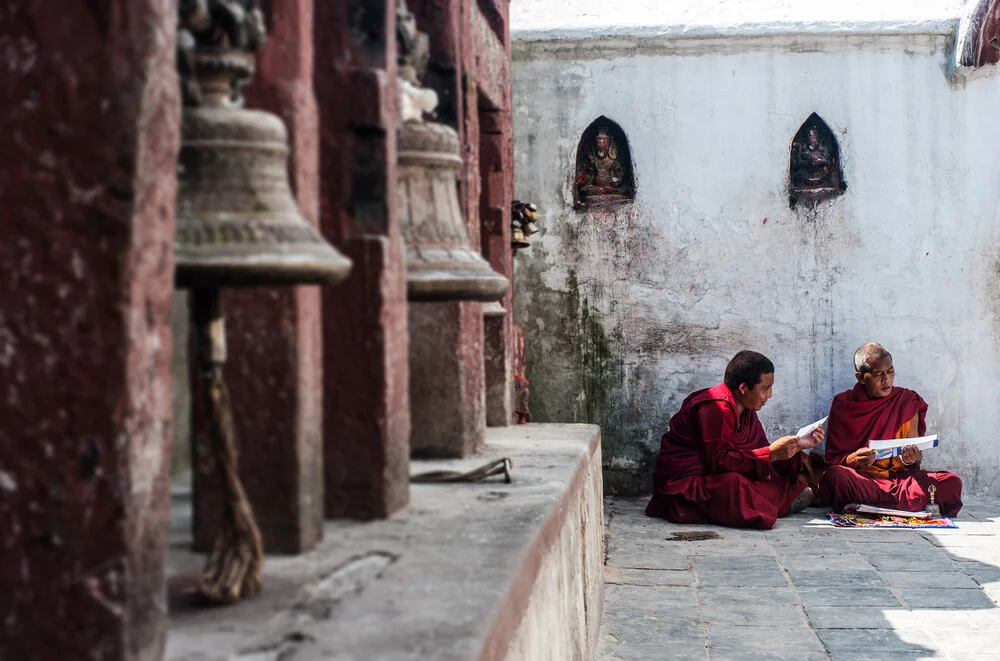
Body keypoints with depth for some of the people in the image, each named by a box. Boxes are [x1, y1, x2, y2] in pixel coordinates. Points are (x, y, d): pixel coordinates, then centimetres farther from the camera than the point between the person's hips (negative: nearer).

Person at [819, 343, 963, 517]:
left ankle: (867, 506, -30)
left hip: (900, 476, 3)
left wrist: (910, 459, -17)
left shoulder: (908, 401, 10)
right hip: (861, 479, -3)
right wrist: (854, 459, -22)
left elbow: (915, 457, 8)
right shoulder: (843, 405, 4)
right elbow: (832, 460, 1)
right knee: (834, 476, -36)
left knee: (952, 483, -25)